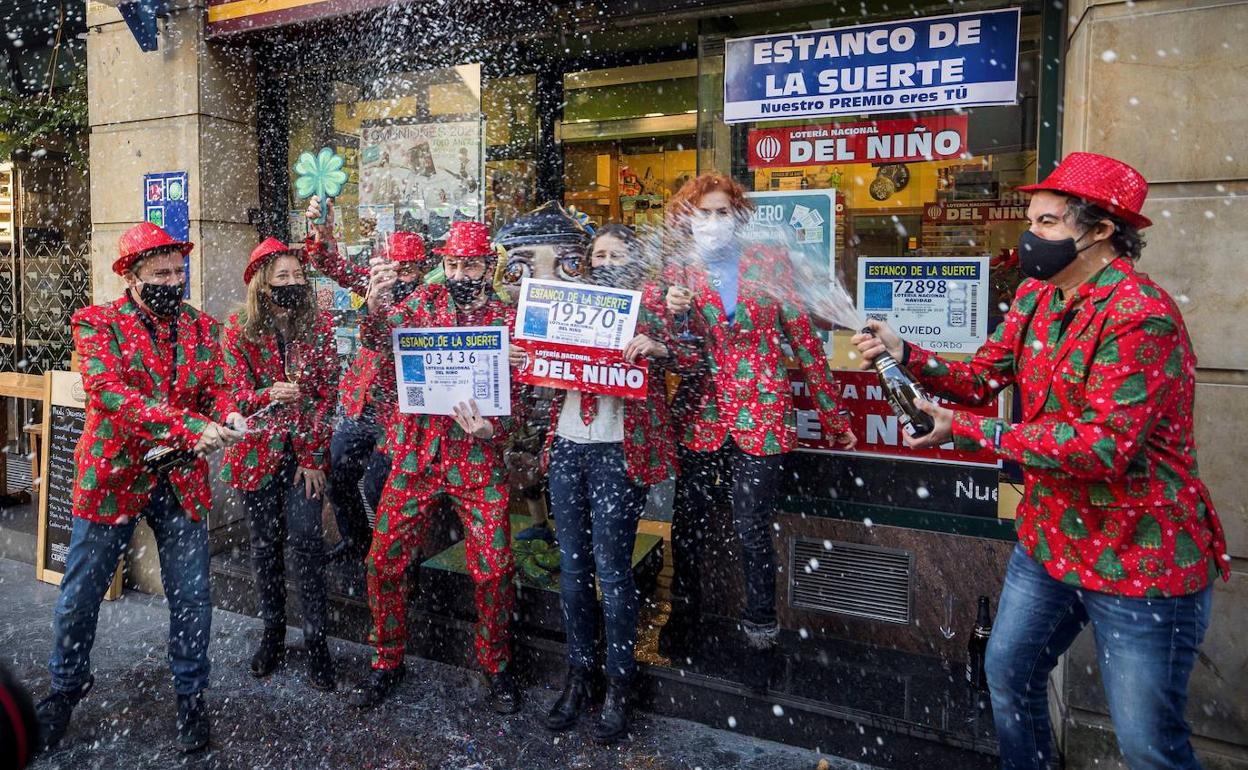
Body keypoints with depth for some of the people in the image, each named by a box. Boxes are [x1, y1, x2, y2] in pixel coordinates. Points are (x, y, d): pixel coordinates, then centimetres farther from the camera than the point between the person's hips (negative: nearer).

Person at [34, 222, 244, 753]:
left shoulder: (201, 327, 5)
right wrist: (190, 428, -32)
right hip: (112, 475, -2)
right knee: (81, 595, 14)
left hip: (182, 481, 2)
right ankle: (67, 686, 40)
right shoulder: (97, 323, -7)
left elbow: (216, 387, 3)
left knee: (191, 597, 7)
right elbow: (108, 393, -21)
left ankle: (190, 695, 27)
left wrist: (228, 415, -23)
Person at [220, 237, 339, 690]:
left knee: (305, 538, -8)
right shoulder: (239, 329, -2)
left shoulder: (319, 326, -1)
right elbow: (237, 394, -3)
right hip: (259, 449, 1)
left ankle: (316, 639, 4)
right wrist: (269, 395, -27)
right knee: (265, 543, 9)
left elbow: (326, 394, -2)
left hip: (306, 451, -1)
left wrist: (313, 457, -6)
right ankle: (273, 632, 26)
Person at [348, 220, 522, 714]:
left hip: (478, 457, -2)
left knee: (493, 569, -2)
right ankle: (387, 662, 28)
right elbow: (378, 341, -4)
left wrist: (490, 429, -19)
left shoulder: (507, 318, 1)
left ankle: (496, 665, 23)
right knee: (383, 561, 5)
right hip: (417, 451, 2)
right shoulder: (426, 299, 7)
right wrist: (376, 307, -25)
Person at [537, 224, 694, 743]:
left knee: (611, 569, -2)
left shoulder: (650, 301, 1)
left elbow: (695, 355, -8)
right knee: (571, 565, 11)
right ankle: (578, 673, 25)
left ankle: (619, 684, 15)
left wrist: (655, 347, -26)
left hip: (619, 449, -5)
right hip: (567, 445, 5)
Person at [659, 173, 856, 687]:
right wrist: (673, 313, -18)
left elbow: (805, 341, 4)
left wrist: (833, 418, 5)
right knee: (687, 524, 12)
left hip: (760, 416, -1)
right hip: (701, 414, 2)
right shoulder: (679, 272, 4)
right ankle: (684, 612, 37)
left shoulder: (770, 263, 2)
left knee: (753, 531, 2)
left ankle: (761, 634, 24)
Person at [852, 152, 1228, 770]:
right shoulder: (1036, 297, 4)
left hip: (1140, 563, -8)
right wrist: (903, 353, -10)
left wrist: (967, 431, -27)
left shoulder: (1142, 315, -24)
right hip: (1048, 541, 8)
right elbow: (984, 375, 5)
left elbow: (1102, 445, -30)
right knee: (1008, 674, 21)